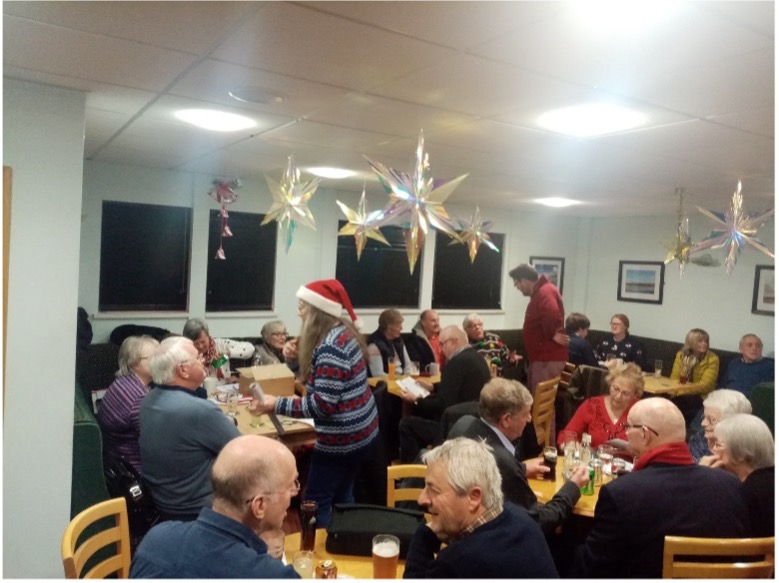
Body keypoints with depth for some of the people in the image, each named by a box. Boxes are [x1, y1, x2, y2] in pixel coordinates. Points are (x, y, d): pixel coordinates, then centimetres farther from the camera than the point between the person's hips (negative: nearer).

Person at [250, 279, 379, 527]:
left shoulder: (331, 345, -24)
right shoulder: (342, 332, 5)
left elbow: (323, 404, -26)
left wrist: (277, 404, -22)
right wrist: (300, 354, 7)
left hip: (342, 439, -10)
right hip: (361, 432, 10)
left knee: (316, 503, 4)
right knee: (342, 499, 21)